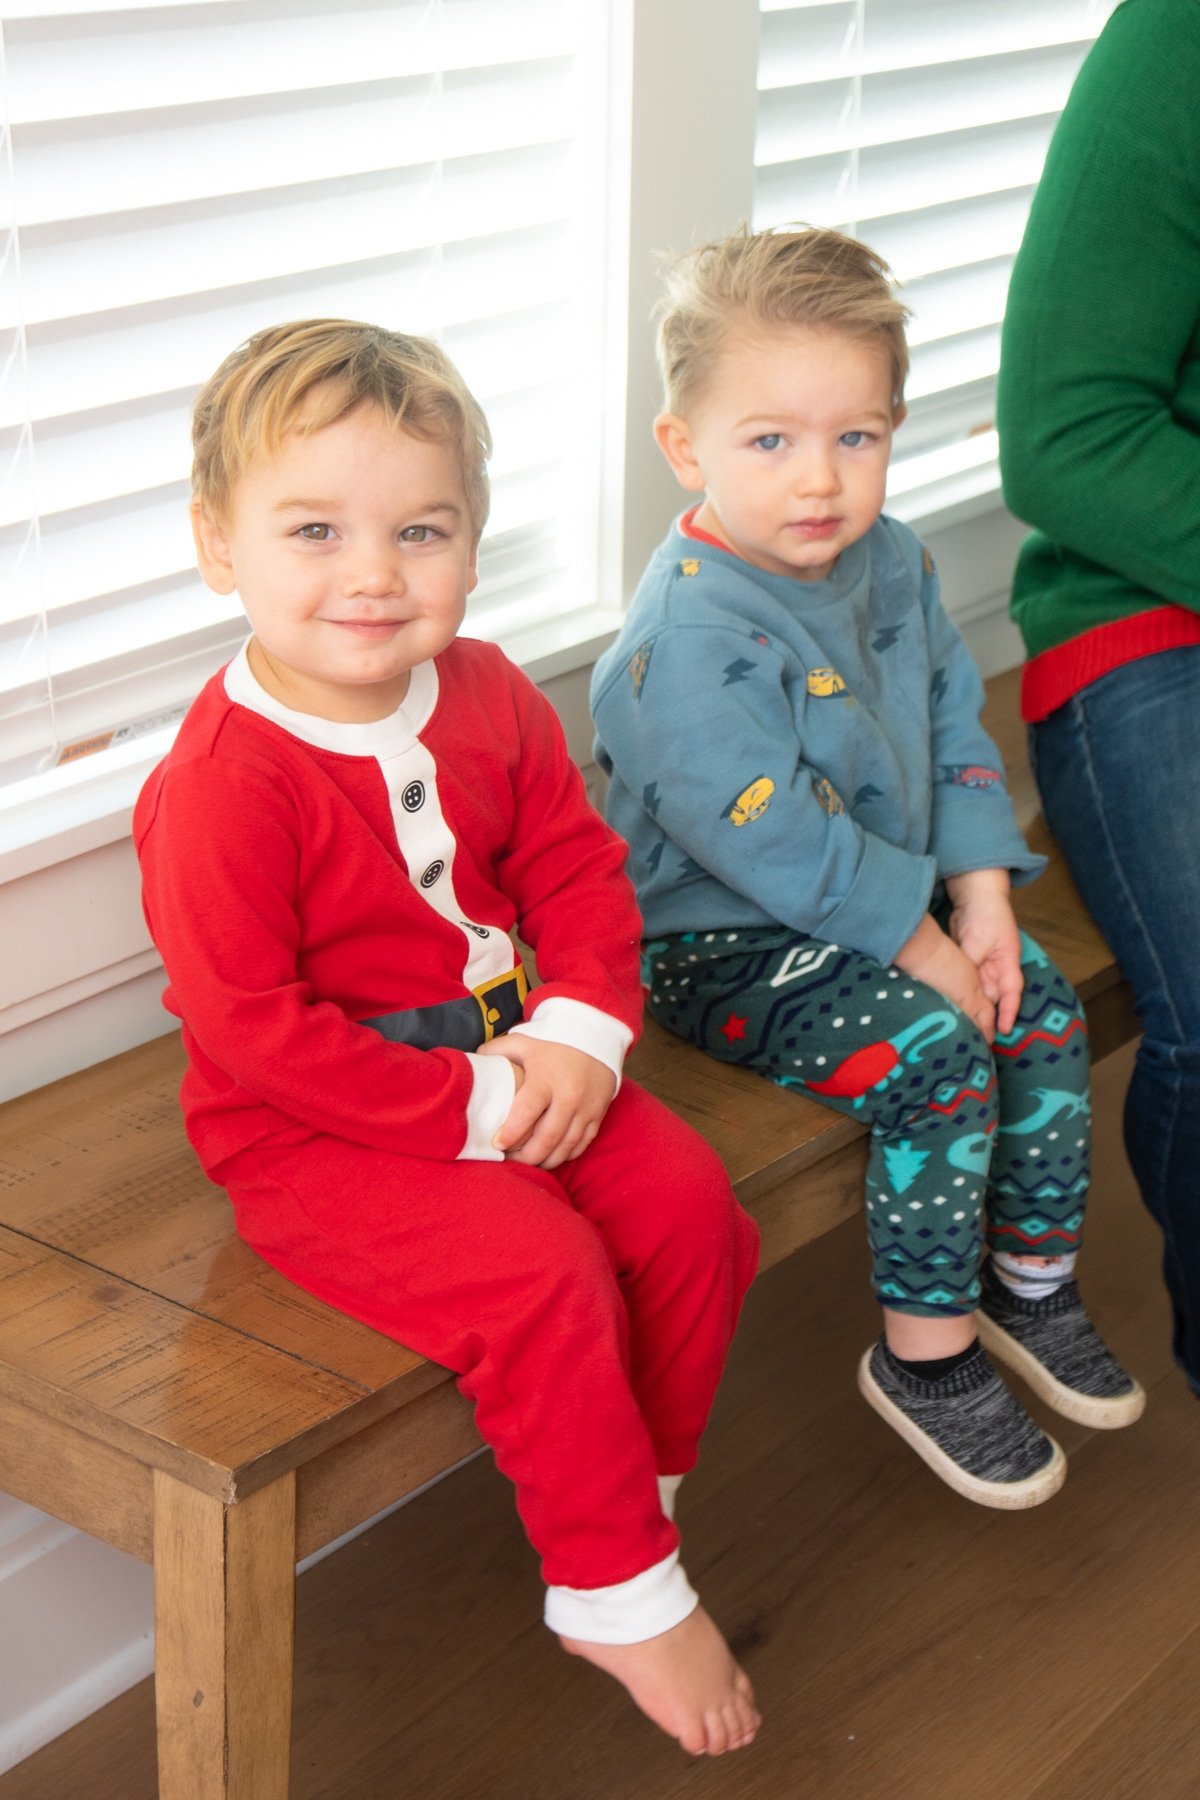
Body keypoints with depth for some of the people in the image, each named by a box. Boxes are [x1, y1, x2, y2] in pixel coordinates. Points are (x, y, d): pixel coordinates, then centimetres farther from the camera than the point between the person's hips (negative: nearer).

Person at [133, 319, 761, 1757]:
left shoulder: (491, 699, -1)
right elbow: (252, 1025, -23)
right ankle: (621, 1596, -3)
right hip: (309, 1133, -7)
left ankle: (626, 1499, 12)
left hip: (505, 1065, 7)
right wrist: (466, 1109, -23)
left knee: (687, 1201, -9)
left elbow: (578, 870, 7)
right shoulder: (222, 785, -23)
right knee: (541, 1275, -24)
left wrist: (580, 1033, -12)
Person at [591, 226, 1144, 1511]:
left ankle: (1030, 1283, 20)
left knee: (1043, 1014, -1)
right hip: (723, 941, -8)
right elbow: (771, 840, -27)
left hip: (894, 905, 8)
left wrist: (980, 897, -4)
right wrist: (920, 947, -20)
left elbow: (955, 726, 8)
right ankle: (923, 1358, -3)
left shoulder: (891, 562, 1)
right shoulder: (690, 638, -27)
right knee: (934, 1060, -23)